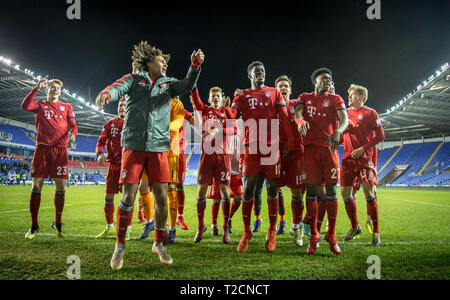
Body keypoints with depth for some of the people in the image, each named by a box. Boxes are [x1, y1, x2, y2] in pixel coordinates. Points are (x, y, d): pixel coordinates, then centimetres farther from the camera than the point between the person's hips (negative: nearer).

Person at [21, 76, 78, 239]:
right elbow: (25, 106, -7)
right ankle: (34, 225, 7)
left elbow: (73, 126, 9)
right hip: (42, 148, -1)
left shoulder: (67, 107, 17)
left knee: (60, 186, -1)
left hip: (60, 149, 1)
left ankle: (57, 223, 13)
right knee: (36, 185, -2)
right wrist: (37, 88, -10)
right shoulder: (40, 105, 14)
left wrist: (72, 134, -14)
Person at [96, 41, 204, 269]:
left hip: (158, 149, 2)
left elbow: (187, 85, -2)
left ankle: (159, 244, 18)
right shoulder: (134, 80, 10)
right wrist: (106, 94, -34)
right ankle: (120, 246, 15)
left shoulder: (168, 84, 16)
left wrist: (195, 66, -20)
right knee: (128, 196, -3)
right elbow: (119, 87, -10)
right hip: (134, 146, -2)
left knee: (161, 197, -2)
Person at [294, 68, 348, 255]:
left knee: (331, 190, -2)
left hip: (329, 147, 0)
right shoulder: (305, 98, 16)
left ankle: (332, 236, 9)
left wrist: (338, 132, -27)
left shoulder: (335, 99, 12)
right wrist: (301, 121, -29)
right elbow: (297, 113, -4)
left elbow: (345, 119, -4)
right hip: (310, 147, 0)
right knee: (311, 191, -1)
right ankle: (313, 236, 9)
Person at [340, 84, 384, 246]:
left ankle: (376, 232, 5)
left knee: (369, 192, -7)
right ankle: (355, 227, 20)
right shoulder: (346, 113, 15)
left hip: (365, 158, -5)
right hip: (348, 158, 5)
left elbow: (380, 136, -5)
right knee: (345, 192, 2)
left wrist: (363, 149, -14)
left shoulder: (370, 113, 1)